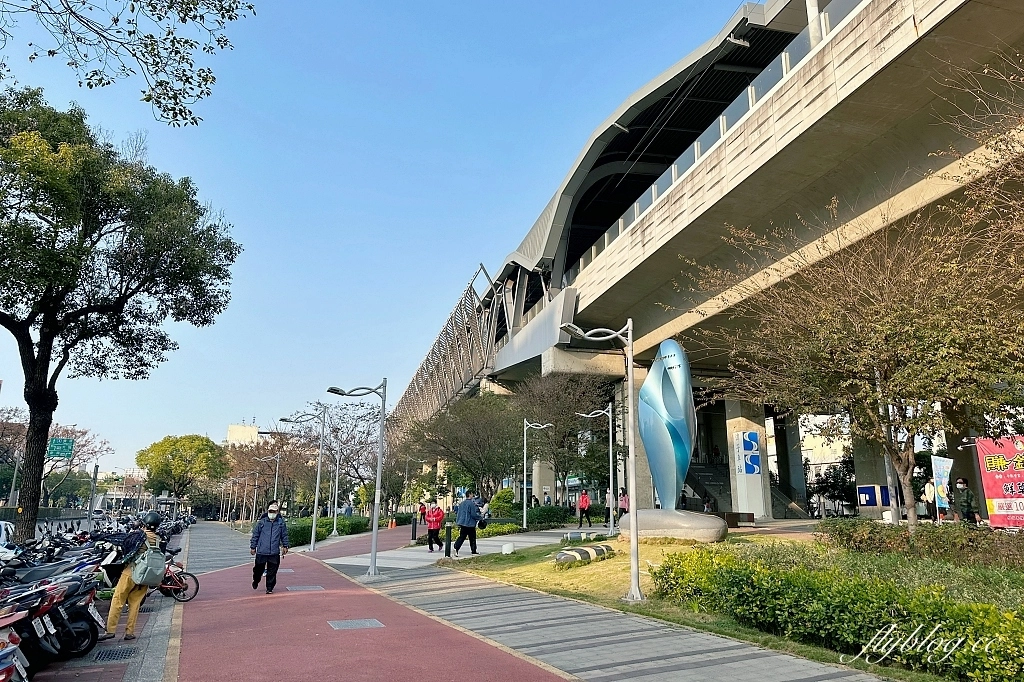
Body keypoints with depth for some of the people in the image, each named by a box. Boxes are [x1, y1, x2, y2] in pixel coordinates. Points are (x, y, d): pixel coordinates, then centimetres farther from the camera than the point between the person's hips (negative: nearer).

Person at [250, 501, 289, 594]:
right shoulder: (261, 522, 0)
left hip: (275, 552, 0)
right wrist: (253, 547, 6)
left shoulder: (281, 522, 4)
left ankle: (269, 588, 15)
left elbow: (284, 535, 12)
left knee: (272, 571, 2)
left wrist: (285, 546, 11)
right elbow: (255, 535, 6)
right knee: (259, 569, 11)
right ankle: (255, 581, 40)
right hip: (261, 552, 0)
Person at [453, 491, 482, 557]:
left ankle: (456, 548, -15)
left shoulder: (461, 503, 9)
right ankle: (473, 550, 14)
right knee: (472, 537, 7)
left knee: (462, 537, 3)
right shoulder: (472, 503, -14)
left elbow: (457, 512, 15)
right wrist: (481, 516, 0)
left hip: (462, 523, 6)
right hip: (470, 524, -6)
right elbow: (474, 514, -15)